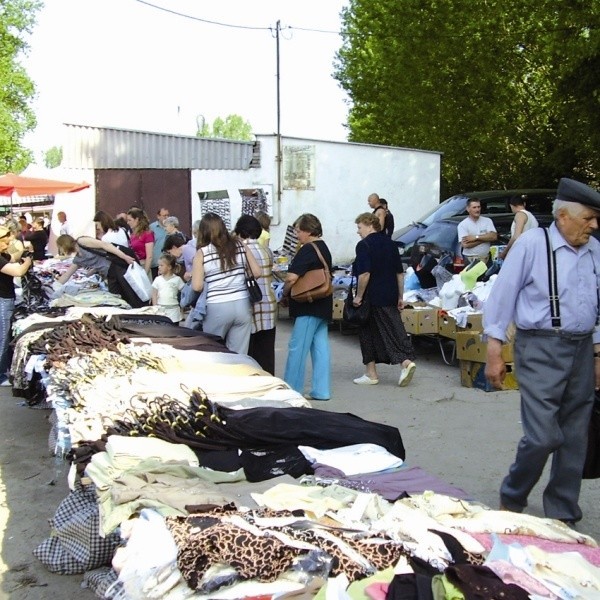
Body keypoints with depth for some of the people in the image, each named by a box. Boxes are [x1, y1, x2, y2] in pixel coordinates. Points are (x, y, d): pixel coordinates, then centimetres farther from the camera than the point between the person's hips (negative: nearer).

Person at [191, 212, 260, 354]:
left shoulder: (202, 253, -5)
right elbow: (257, 272, 9)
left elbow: (197, 287, -8)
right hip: (242, 305, 3)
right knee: (239, 356, 8)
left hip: (217, 308, -3)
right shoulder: (240, 246, 4)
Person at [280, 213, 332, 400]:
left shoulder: (307, 250, -15)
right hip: (323, 306, 10)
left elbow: (292, 277, -21)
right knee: (321, 348, 8)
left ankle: (291, 390, 4)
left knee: (297, 348, -2)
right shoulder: (324, 248, 15)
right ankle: (321, 390, 11)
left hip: (308, 308, -10)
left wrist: (284, 294, -2)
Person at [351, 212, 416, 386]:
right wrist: (400, 297, 18)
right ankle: (406, 361, -15)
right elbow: (400, 273, 14)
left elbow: (365, 274, -21)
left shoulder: (364, 245, -11)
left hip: (372, 298, -6)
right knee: (394, 329, 6)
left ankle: (371, 374, 13)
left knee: (367, 333, 7)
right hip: (390, 297, 6)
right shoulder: (390, 243, 12)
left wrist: (359, 296, -13)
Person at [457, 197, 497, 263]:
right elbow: (465, 244, -14)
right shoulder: (462, 224, -2)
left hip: (486, 258, 3)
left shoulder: (487, 221, 9)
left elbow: (494, 236, -5)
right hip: (470, 259, -3)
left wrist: (476, 237, -12)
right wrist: (485, 238, -7)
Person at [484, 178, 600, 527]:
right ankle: (511, 499, 16)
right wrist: (495, 352, -8)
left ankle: (563, 515, 25)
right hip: (541, 349, -6)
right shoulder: (533, 243, -9)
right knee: (544, 436, -10)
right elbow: (503, 295, -7)